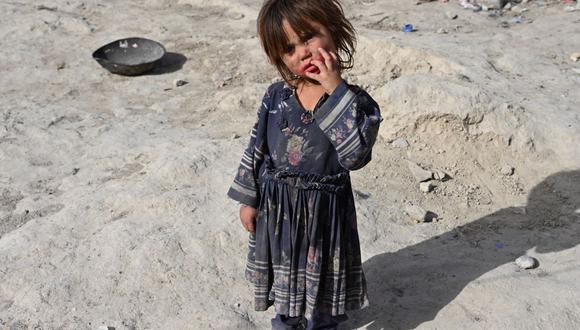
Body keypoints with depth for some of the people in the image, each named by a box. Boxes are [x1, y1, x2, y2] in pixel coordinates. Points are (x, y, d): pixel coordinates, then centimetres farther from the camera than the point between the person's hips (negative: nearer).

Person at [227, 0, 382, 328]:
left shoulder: (356, 101, -18)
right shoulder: (276, 96, -7)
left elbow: (354, 155, -34)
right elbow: (256, 148, 2)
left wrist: (336, 89, -35)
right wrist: (248, 199, 4)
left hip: (324, 210, -3)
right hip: (276, 206, 4)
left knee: (322, 274, 18)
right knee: (283, 267, 26)